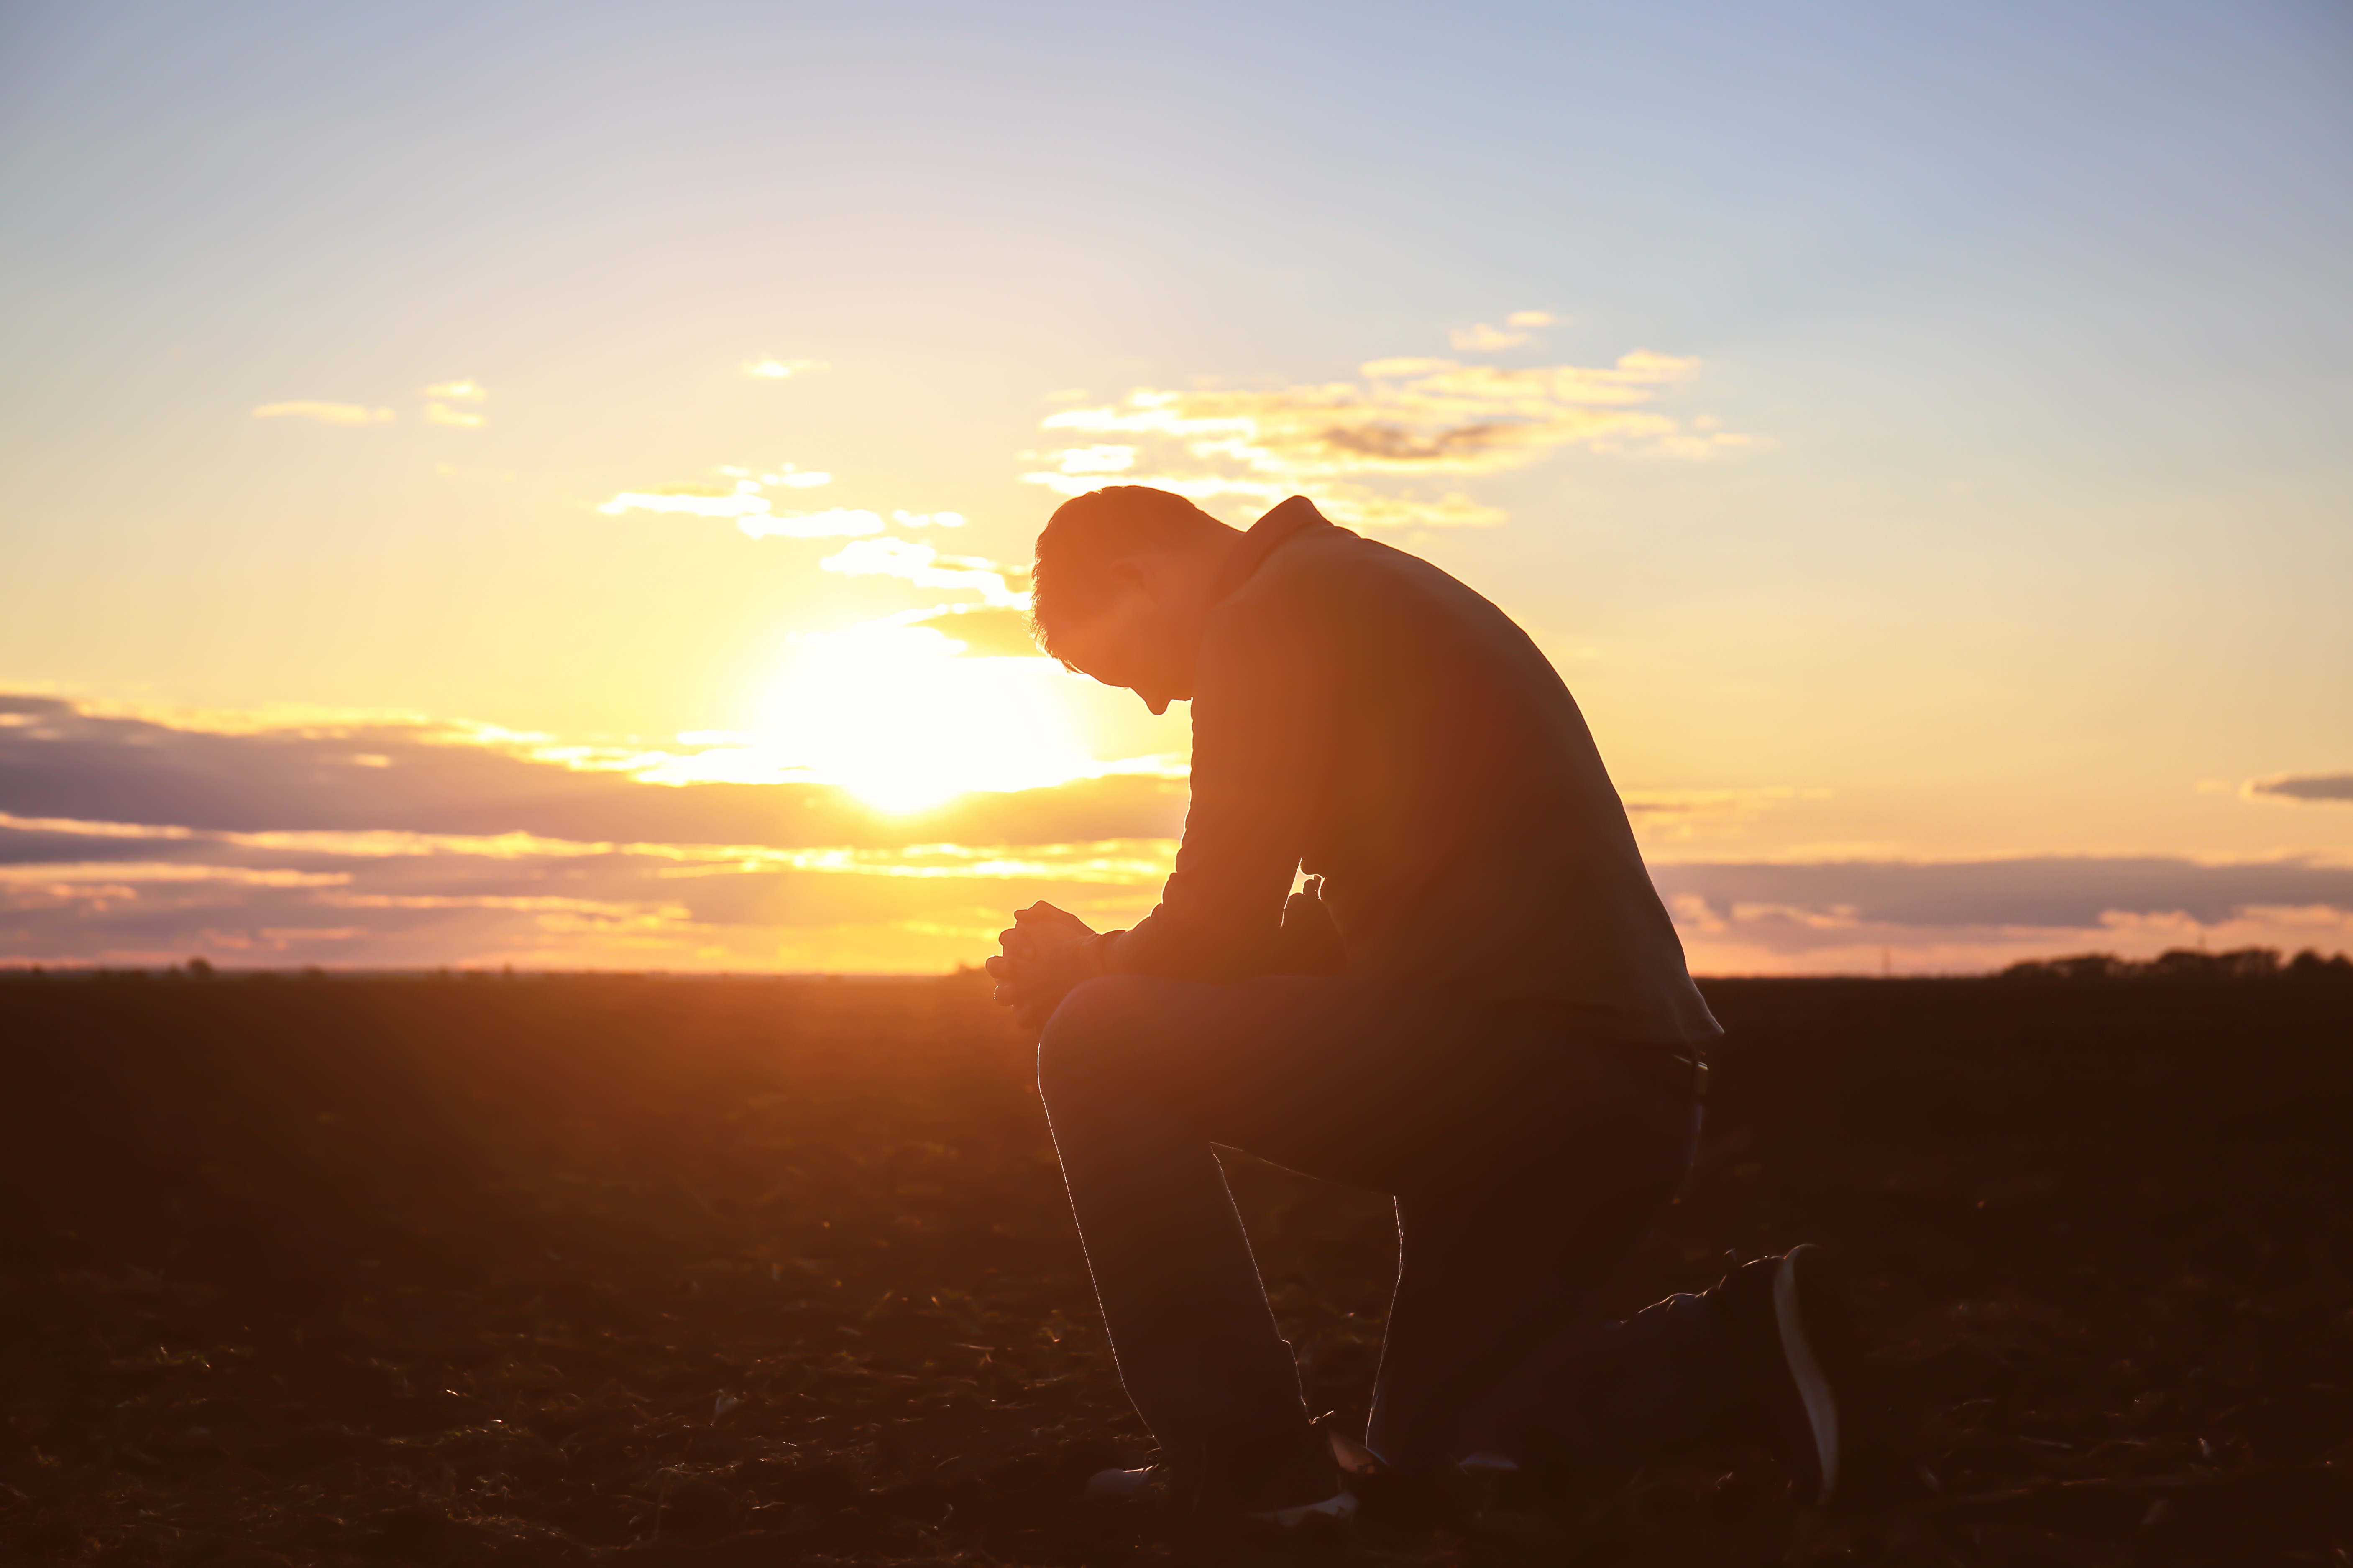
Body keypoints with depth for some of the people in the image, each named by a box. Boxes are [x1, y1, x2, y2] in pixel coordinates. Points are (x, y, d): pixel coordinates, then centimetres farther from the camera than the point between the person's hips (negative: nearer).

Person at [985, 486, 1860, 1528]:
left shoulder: (1274, 613, -7)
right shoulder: (1370, 596, 25)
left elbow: (1219, 926, -12)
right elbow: (1335, 925, 27)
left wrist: (1091, 974, 9)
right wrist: (1109, 962, 19)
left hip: (1525, 1046, -10)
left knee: (1101, 1046, -8)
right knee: (1431, 1439, 23)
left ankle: (1249, 1463, -6)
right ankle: (1745, 1351, 12)